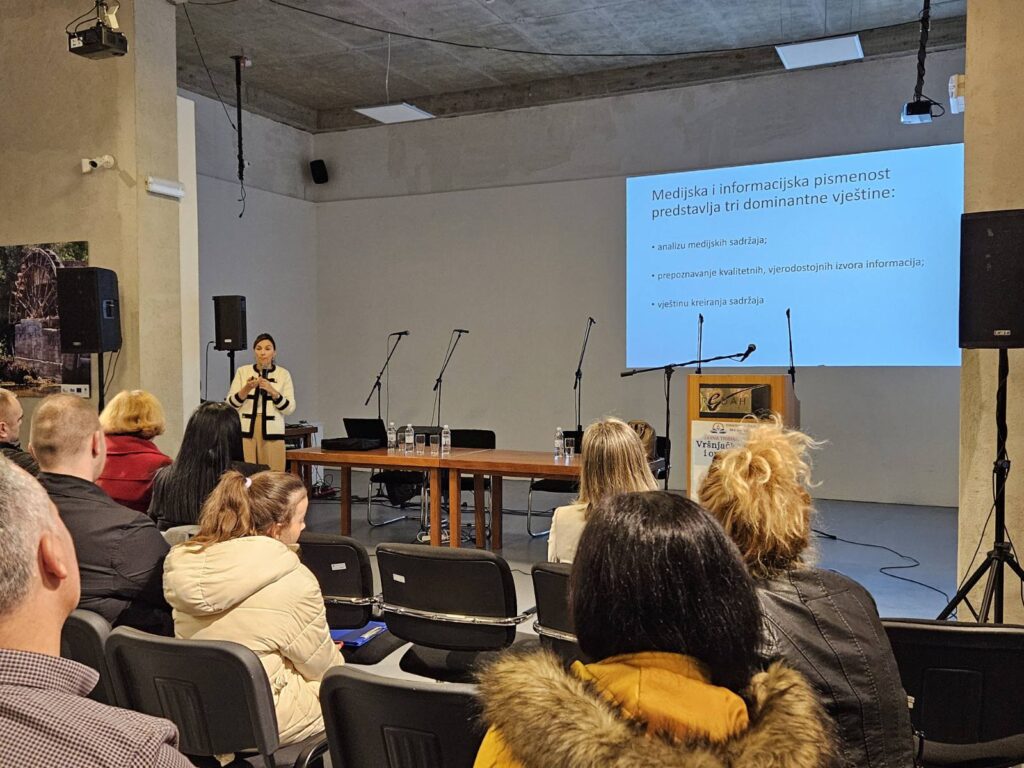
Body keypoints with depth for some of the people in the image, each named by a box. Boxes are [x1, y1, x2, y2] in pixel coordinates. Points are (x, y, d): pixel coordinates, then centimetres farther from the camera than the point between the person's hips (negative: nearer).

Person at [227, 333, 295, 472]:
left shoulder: (283, 374, 5)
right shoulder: (242, 371, 7)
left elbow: (289, 408, -1)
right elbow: (230, 404, 2)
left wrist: (272, 391, -14)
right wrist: (247, 389, -13)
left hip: (272, 432, 0)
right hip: (246, 430, 0)